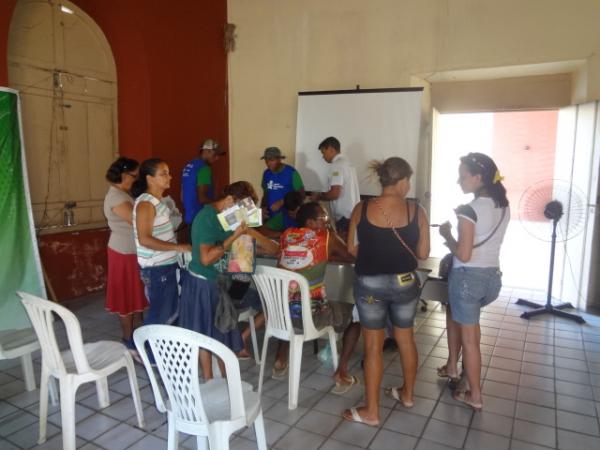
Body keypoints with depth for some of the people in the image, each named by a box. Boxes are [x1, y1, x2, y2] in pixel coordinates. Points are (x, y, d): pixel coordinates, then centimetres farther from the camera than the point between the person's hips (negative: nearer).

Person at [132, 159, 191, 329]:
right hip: (156, 268, -9)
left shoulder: (158, 200, 9)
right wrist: (179, 247, -25)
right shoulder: (145, 203, -18)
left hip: (167, 265, 9)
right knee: (159, 314, 3)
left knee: (171, 311, 20)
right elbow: (145, 239, -25)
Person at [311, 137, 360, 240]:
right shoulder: (347, 163, 16)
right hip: (352, 214, 9)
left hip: (344, 216, -9)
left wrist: (319, 196, -3)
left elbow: (335, 193, -21)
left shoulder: (337, 165, -13)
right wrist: (322, 195, 17)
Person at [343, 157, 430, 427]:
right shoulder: (416, 210, -8)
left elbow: (352, 248, 0)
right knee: (406, 338, 22)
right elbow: (423, 253, -4)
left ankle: (371, 411, 20)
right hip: (405, 282, 2)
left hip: (370, 284, -1)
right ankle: (407, 394, 42)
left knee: (373, 346, 9)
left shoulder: (361, 209, -7)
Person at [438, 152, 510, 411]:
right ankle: (452, 366, 38)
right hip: (493, 277, 8)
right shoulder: (503, 207, 5)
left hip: (468, 277, -8)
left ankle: (475, 396, 22)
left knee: (470, 339, 8)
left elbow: (463, 255, -20)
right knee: (454, 311, 30)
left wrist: (446, 235, -5)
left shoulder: (469, 210, -18)